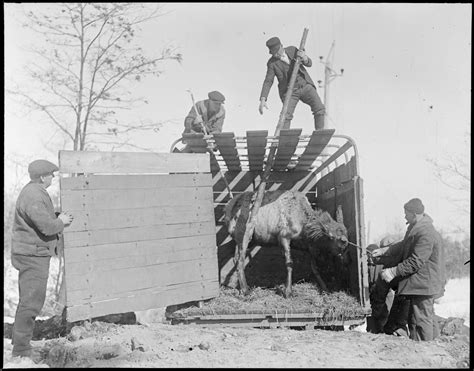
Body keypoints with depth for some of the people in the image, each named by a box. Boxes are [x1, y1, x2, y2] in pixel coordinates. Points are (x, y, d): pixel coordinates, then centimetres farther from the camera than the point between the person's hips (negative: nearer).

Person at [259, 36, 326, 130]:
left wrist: (304, 58, -23)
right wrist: (262, 100, -24)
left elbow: (309, 63, 2)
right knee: (286, 115, -23)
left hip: (305, 86, 2)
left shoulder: (292, 50, 2)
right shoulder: (272, 63, -6)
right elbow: (268, 82, -11)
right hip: (289, 91, -2)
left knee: (319, 108, -14)